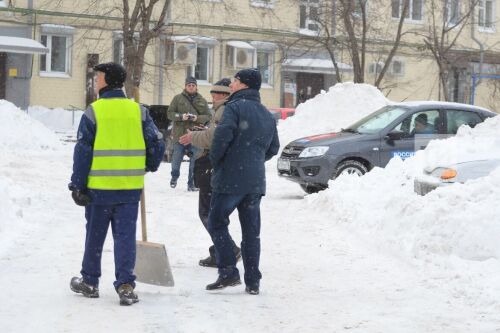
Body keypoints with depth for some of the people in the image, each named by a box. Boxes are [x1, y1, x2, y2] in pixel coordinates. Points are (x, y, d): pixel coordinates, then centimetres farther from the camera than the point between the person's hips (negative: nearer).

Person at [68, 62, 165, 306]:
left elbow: (82, 152, -6)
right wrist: (150, 167, 22)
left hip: (99, 187, -1)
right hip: (131, 187, 2)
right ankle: (125, 285, -4)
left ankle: (90, 282, 25)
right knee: (125, 236, 5)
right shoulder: (138, 111, 1)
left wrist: (78, 185, 0)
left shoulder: (93, 112, -7)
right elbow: (157, 144, 3)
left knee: (95, 236, 13)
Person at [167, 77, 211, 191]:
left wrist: (198, 118, -15)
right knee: (176, 159, 10)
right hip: (180, 134, -1)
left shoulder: (202, 101, 7)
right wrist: (181, 116, -17)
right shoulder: (178, 98, 3)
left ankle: (191, 183, 11)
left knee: (194, 161, 2)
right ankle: (174, 177, 35)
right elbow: (170, 113, 0)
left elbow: (208, 117, 5)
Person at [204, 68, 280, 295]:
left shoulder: (235, 107, -9)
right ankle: (253, 281, 11)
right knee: (251, 231, 10)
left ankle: (228, 272, -4)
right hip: (256, 182, 7)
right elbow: (273, 148, 19)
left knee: (217, 223, 6)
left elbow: (222, 135, -21)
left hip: (230, 178, -7)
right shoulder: (267, 114, 15)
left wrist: (215, 160, -6)